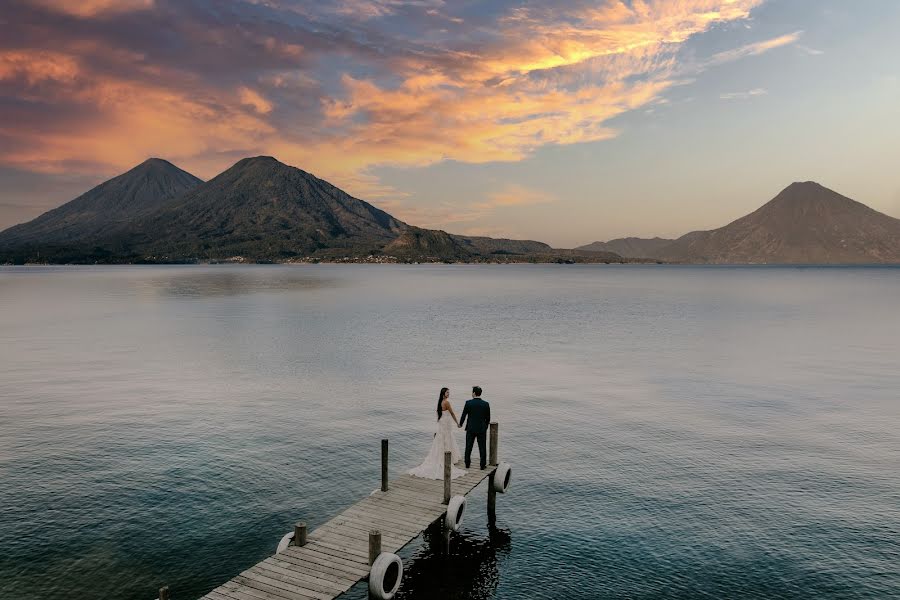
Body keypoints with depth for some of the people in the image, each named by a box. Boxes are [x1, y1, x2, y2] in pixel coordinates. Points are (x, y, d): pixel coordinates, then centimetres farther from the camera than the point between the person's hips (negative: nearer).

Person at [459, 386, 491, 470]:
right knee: (482, 448, 9)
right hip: (482, 429, 0)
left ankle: (467, 464, 23)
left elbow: (463, 415, -4)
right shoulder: (486, 404, -7)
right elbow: (488, 418, 1)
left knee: (468, 447, 14)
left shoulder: (468, 403, -11)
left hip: (471, 429, 0)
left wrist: (460, 424, 14)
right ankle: (483, 465, 12)